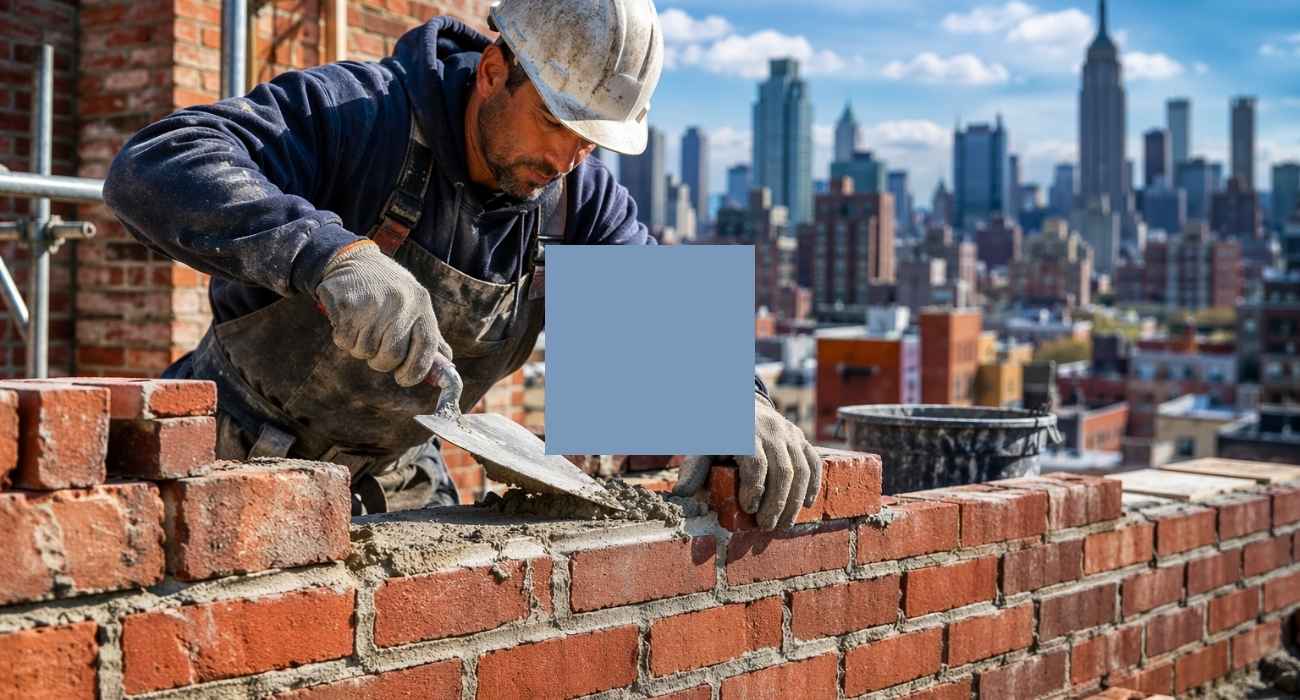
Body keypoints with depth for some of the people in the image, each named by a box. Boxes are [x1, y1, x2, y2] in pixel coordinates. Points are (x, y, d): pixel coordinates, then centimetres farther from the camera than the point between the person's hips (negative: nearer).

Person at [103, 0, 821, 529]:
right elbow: (152, 167, -38)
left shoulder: (576, 194, -6)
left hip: (393, 476, 6)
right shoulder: (351, 115, -26)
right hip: (244, 458, -5)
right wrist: (330, 253, -54)